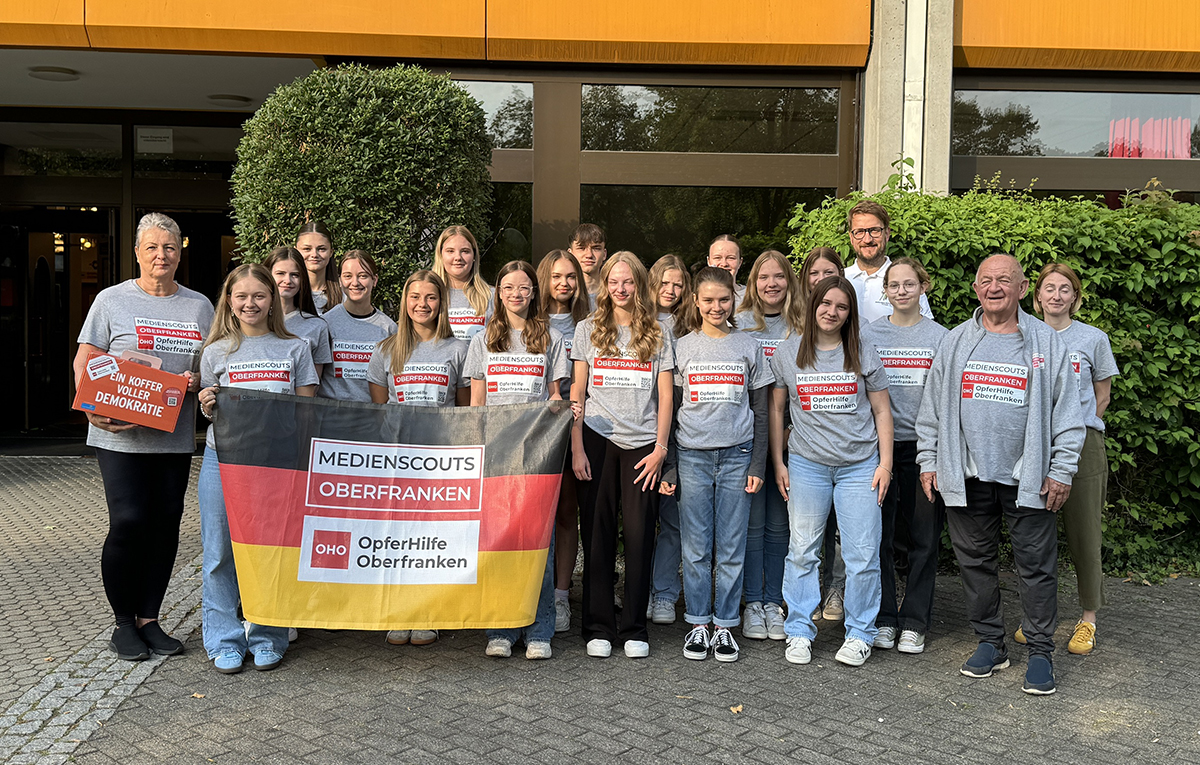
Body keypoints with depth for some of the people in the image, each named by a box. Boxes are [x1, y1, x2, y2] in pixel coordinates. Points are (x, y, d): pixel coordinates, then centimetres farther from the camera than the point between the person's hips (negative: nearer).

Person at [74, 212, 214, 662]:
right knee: (128, 522, -8)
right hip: (121, 435, -3)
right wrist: (92, 408, -15)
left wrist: (197, 381, -8)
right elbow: (85, 362, 1)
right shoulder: (112, 300, 4)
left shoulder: (199, 306, 12)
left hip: (176, 436, 3)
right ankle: (123, 623, 9)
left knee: (166, 525, 5)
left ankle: (149, 619, 19)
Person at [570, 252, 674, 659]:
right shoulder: (587, 330, 9)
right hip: (598, 441, 0)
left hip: (642, 444, 0)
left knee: (639, 535, 0)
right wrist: (577, 447, -2)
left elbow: (665, 396, 7)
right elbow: (577, 393, 6)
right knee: (598, 534, 1)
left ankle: (634, 629, 10)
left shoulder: (657, 335, 10)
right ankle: (598, 628, 10)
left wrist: (660, 448, -2)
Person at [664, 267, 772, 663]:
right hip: (692, 455, 0)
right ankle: (697, 624, 15)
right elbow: (669, 410, 7)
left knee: (732, 548, 3)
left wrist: (757, 465, 0)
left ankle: (724, 625, 14)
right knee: (696, 548, 2)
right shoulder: (682, 347, 7)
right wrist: (666, 466, 1)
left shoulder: (749, 347, 7)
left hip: (737, 455, 0)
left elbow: (760, 412, 8)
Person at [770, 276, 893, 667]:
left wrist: (885, 463, -1)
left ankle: (859, 634, 14)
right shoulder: (787, 353, 5)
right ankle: (799, 631, 17)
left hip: (860, 465, 0)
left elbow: (882, 411, 6)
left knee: (862, 554, 0)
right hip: (806, 464, 1)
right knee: (802, 551, 5)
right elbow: (776, 409, 9)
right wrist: (778, 462, 5)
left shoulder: (863, 354, 4)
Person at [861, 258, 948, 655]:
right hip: (879, 444, 1)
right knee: (879, 533, 3)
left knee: (924, 536, 3)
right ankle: (883, 618, 15)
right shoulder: (869, 334, 7)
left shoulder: (940, 336, 5)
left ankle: (914, 622, 14)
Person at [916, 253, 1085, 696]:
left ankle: (1040, 651, 16)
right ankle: (990, 643, 25)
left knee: (1036, 565, 3)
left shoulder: (1047, 343, 3)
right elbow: (932, 407, 11)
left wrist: (1062, 470, -3)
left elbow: (1067, 412, 2)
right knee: (976, 561, 10)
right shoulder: (955, 343, 8)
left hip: (1028, 478, -2)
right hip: (967, 477, 2)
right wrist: (928, 461, 6)